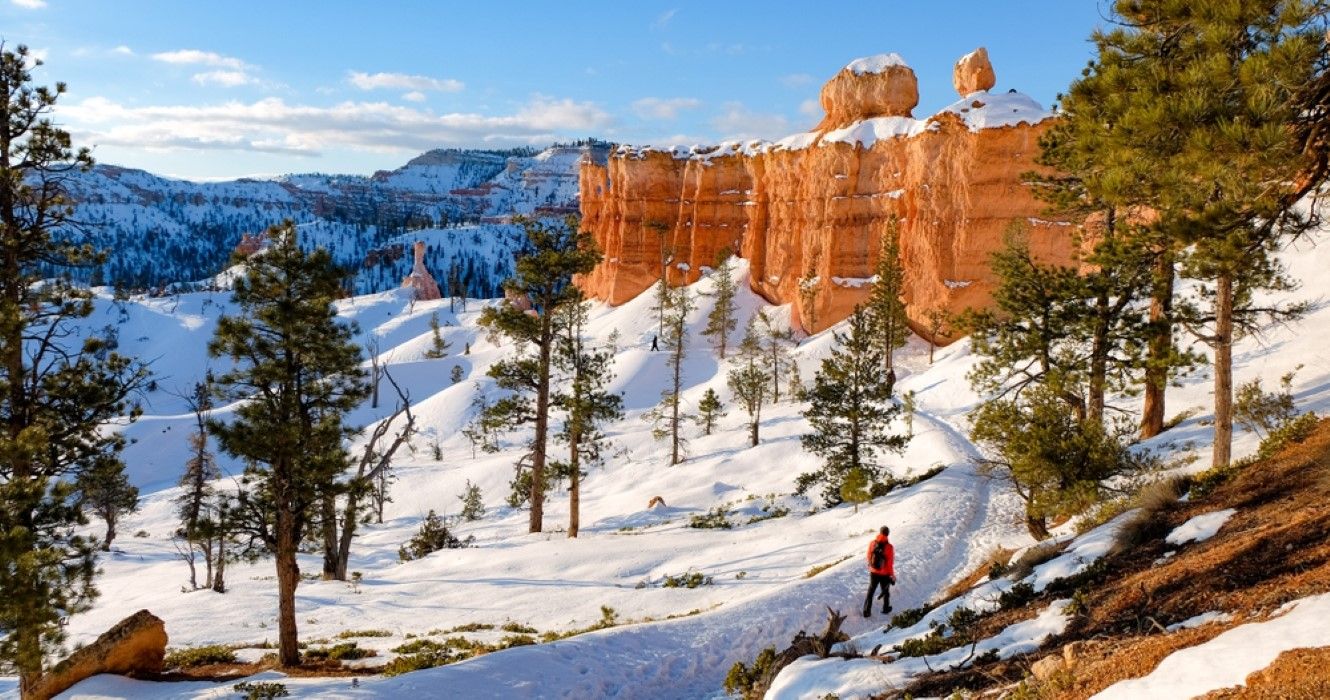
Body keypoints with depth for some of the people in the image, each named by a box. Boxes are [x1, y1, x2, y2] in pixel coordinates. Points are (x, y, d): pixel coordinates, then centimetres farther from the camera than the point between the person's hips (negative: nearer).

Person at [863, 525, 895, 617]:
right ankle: (885, 609, 40)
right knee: (885, 592, 22)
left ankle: (866, 611, 18)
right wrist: (892, 576, -4)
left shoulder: (872, 543, -13)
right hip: (885, 574, -2)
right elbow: (890, 563, -17)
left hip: (873, 573, 2)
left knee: (870, 592, 17)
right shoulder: (889, 547, -23)